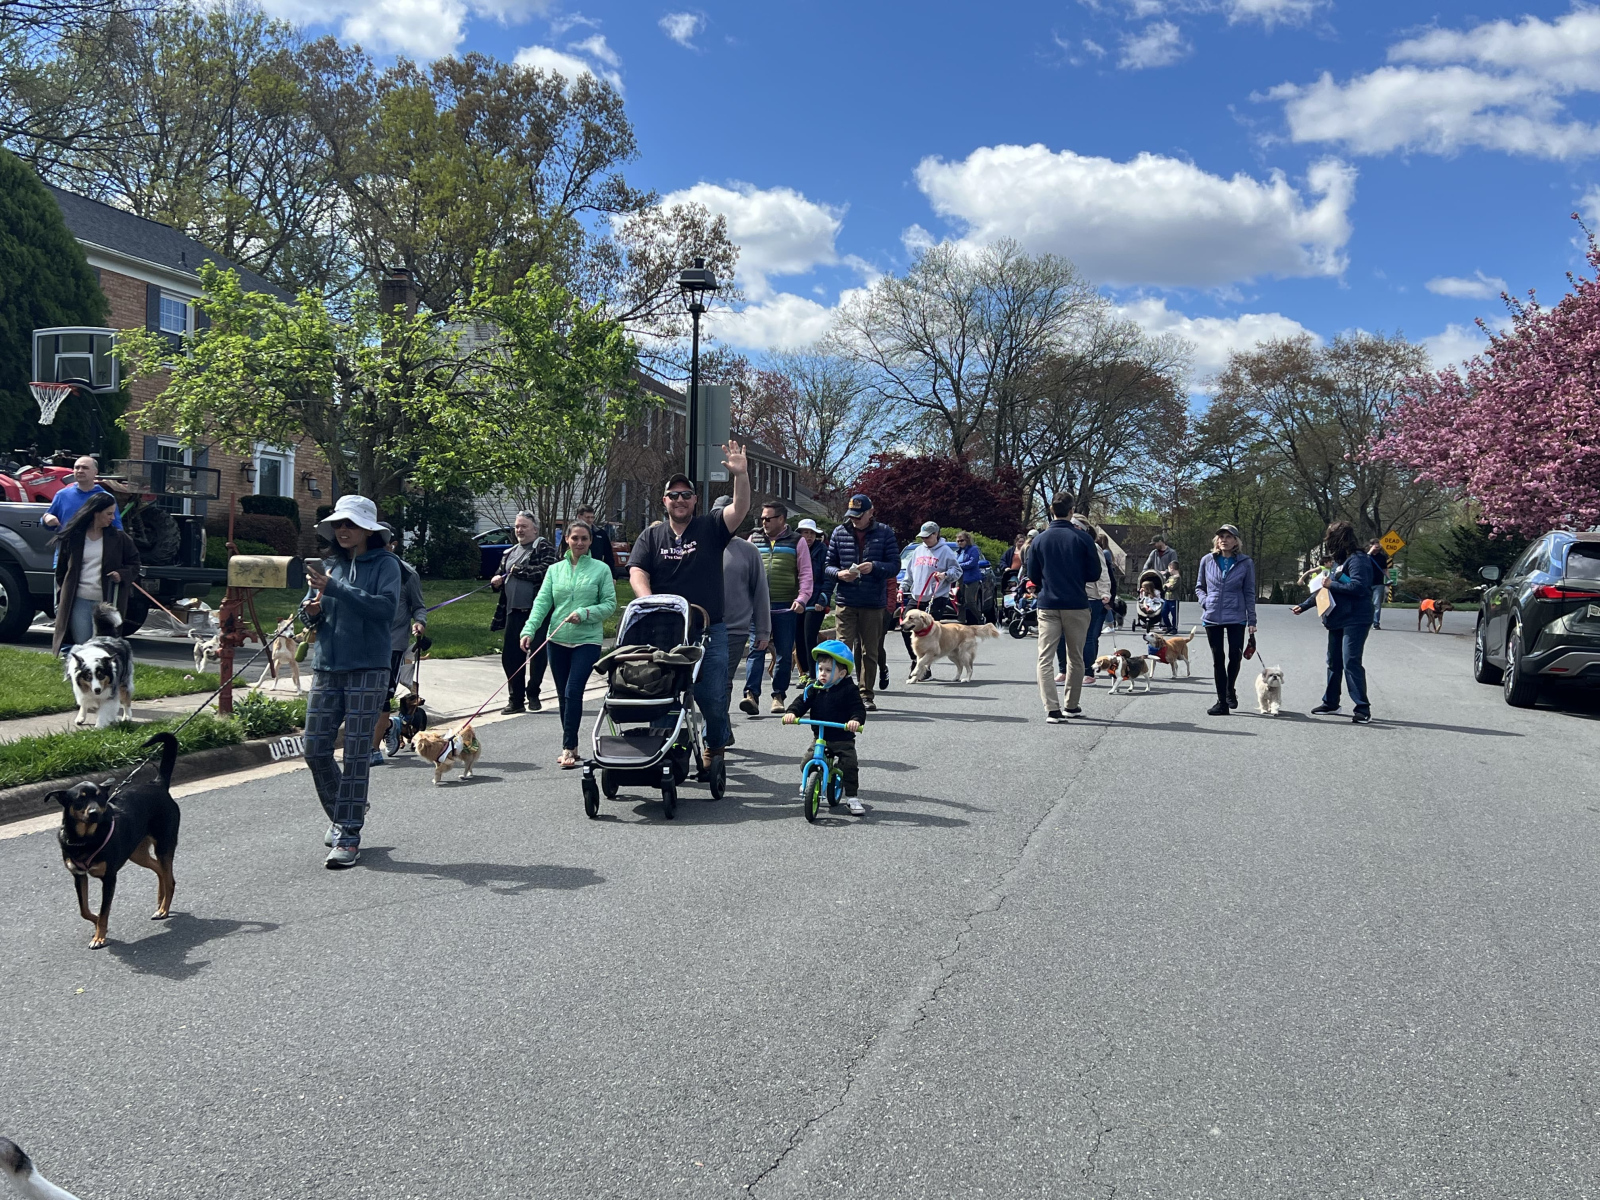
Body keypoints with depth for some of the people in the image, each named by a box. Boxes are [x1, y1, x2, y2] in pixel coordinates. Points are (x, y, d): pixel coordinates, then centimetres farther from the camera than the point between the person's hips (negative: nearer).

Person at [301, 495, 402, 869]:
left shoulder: (385, 564, -3)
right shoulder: (329, 564, 11)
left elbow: (385, 606, -19)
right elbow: (312, 616, 16)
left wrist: (334, 589, -23)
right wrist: (312, 612, -8)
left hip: (367, 670, -5)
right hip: (326, 668, 5)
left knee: (357, 752, -3)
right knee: (315, 749, 5)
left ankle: (349, 835, 3)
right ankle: (340, 813, 28)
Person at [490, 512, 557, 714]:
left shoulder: (544, 548, -2)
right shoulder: (509, 553, 20)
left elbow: (545, 571, -18)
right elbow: (500, 574, 28)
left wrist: (518, 570, -11)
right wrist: (496, 581, 4)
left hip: (537, 612, -6)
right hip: (513, 612, 6)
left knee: (538, 655, 2)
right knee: (510, 656, 5)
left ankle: (533, 695, 18)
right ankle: (515, 699, 14)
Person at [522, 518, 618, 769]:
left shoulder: (601, 569, -1)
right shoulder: (555, 569, 8)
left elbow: (610, 604, -2)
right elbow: (542, 602, 1)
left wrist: (585, 613, -17)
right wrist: (529, 630, -12)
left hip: (587, 639, -4)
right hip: (557, 640, 4)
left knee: (573, 692, -14)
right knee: (562, 695, 10)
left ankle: (568, 748, -7)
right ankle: (571, 748, 21)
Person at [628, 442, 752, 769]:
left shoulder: (710, 528, 6)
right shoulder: (651, 536, 11)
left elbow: (740, 509, -10)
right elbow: (637, 572, 0)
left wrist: (741, 474, -26)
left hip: (710, 631, -1)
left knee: (712, 696, -3)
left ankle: (715, 747, 19)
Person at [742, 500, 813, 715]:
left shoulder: (796, 541, 7)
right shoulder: (754, 540, 13)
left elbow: (805, 574, 3)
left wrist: (801, 599, -11)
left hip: (786, 607, -1)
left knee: (784, 653, 4)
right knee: (756, 650, -8)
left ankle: (779, 696, 13)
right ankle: (752, 695, -13)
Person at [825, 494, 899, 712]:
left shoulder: (884, 533, 3)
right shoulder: (840, 533, 7)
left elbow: (895, 565, 0)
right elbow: (828, 565, 10)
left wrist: (874, 567, -17)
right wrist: (839, 573, -12)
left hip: (873, 602, 0)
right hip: (846, 601, 0)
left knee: (870, 651, 7)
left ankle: (866, 695, 17)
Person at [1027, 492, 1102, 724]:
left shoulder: (1040, 540, 2)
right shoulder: (1082, 538, -5)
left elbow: (1033, 577, 8)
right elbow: (1094, 574, 1)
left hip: (1048, 605, 1)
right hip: (1076, 605, -1)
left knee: (1045, 658, 0)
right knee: (1075, 658, 14)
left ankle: (1052, 709, -11)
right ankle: (1072, 706, 22)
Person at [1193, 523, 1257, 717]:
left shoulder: (1245, 563, 0)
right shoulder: (1207, 561, 4)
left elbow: (1249, 593, 3)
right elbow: (1199, 587, 15)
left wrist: (1252, 620, 0)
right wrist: (1205, 601, -6)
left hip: (1236, 617, -1)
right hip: (1212, 617, 1)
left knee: (1235, 656, -2)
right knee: (1218, 658, 3)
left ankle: (1230, 690, 27)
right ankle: (1222, 702, 10)